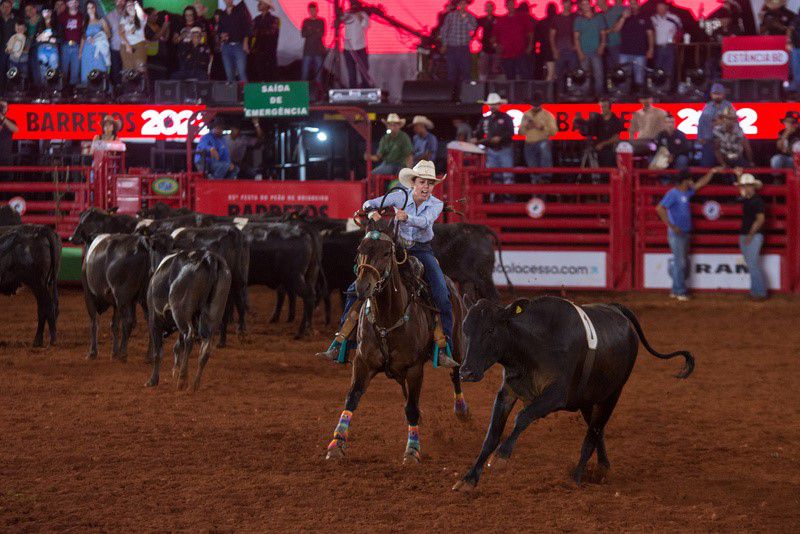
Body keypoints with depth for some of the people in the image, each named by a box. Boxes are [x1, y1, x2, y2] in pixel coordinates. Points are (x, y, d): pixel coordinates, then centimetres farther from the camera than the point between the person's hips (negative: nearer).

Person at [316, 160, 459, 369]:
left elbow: (425, 221, -28)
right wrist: (372, 212, -33)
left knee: (442, 296, -22)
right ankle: (338, 346, -5)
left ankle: (444, 350, -13)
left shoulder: (436, 204, -7)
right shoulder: (400, 197, -7)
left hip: (422, 252, 0)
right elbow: (369, 204, -9)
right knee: (356, 289, -9)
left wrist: (406, 217, -48)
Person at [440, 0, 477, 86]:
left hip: (464, 48, 0)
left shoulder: (471, 17, 4)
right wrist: (444, 44, 5)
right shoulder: (450, 15, 2)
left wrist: (465, 17, -17)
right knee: (451, 71, 2)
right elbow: (444, 30, 7)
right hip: (451, 47, 0)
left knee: (465, 71, -3)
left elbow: (472, 28, -11)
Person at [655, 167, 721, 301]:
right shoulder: (673, 194, -15)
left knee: (684, 264, 12)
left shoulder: (686, 192, 11)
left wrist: (712, 172, 21)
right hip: (676, 234, -9)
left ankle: (676, 291, 20)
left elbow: (700, 184, 26)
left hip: (685, 233, 9)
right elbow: (659, 208, -25)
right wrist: (671, 225, -24)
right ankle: (680, 292, 0)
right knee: (680, 263, -5)